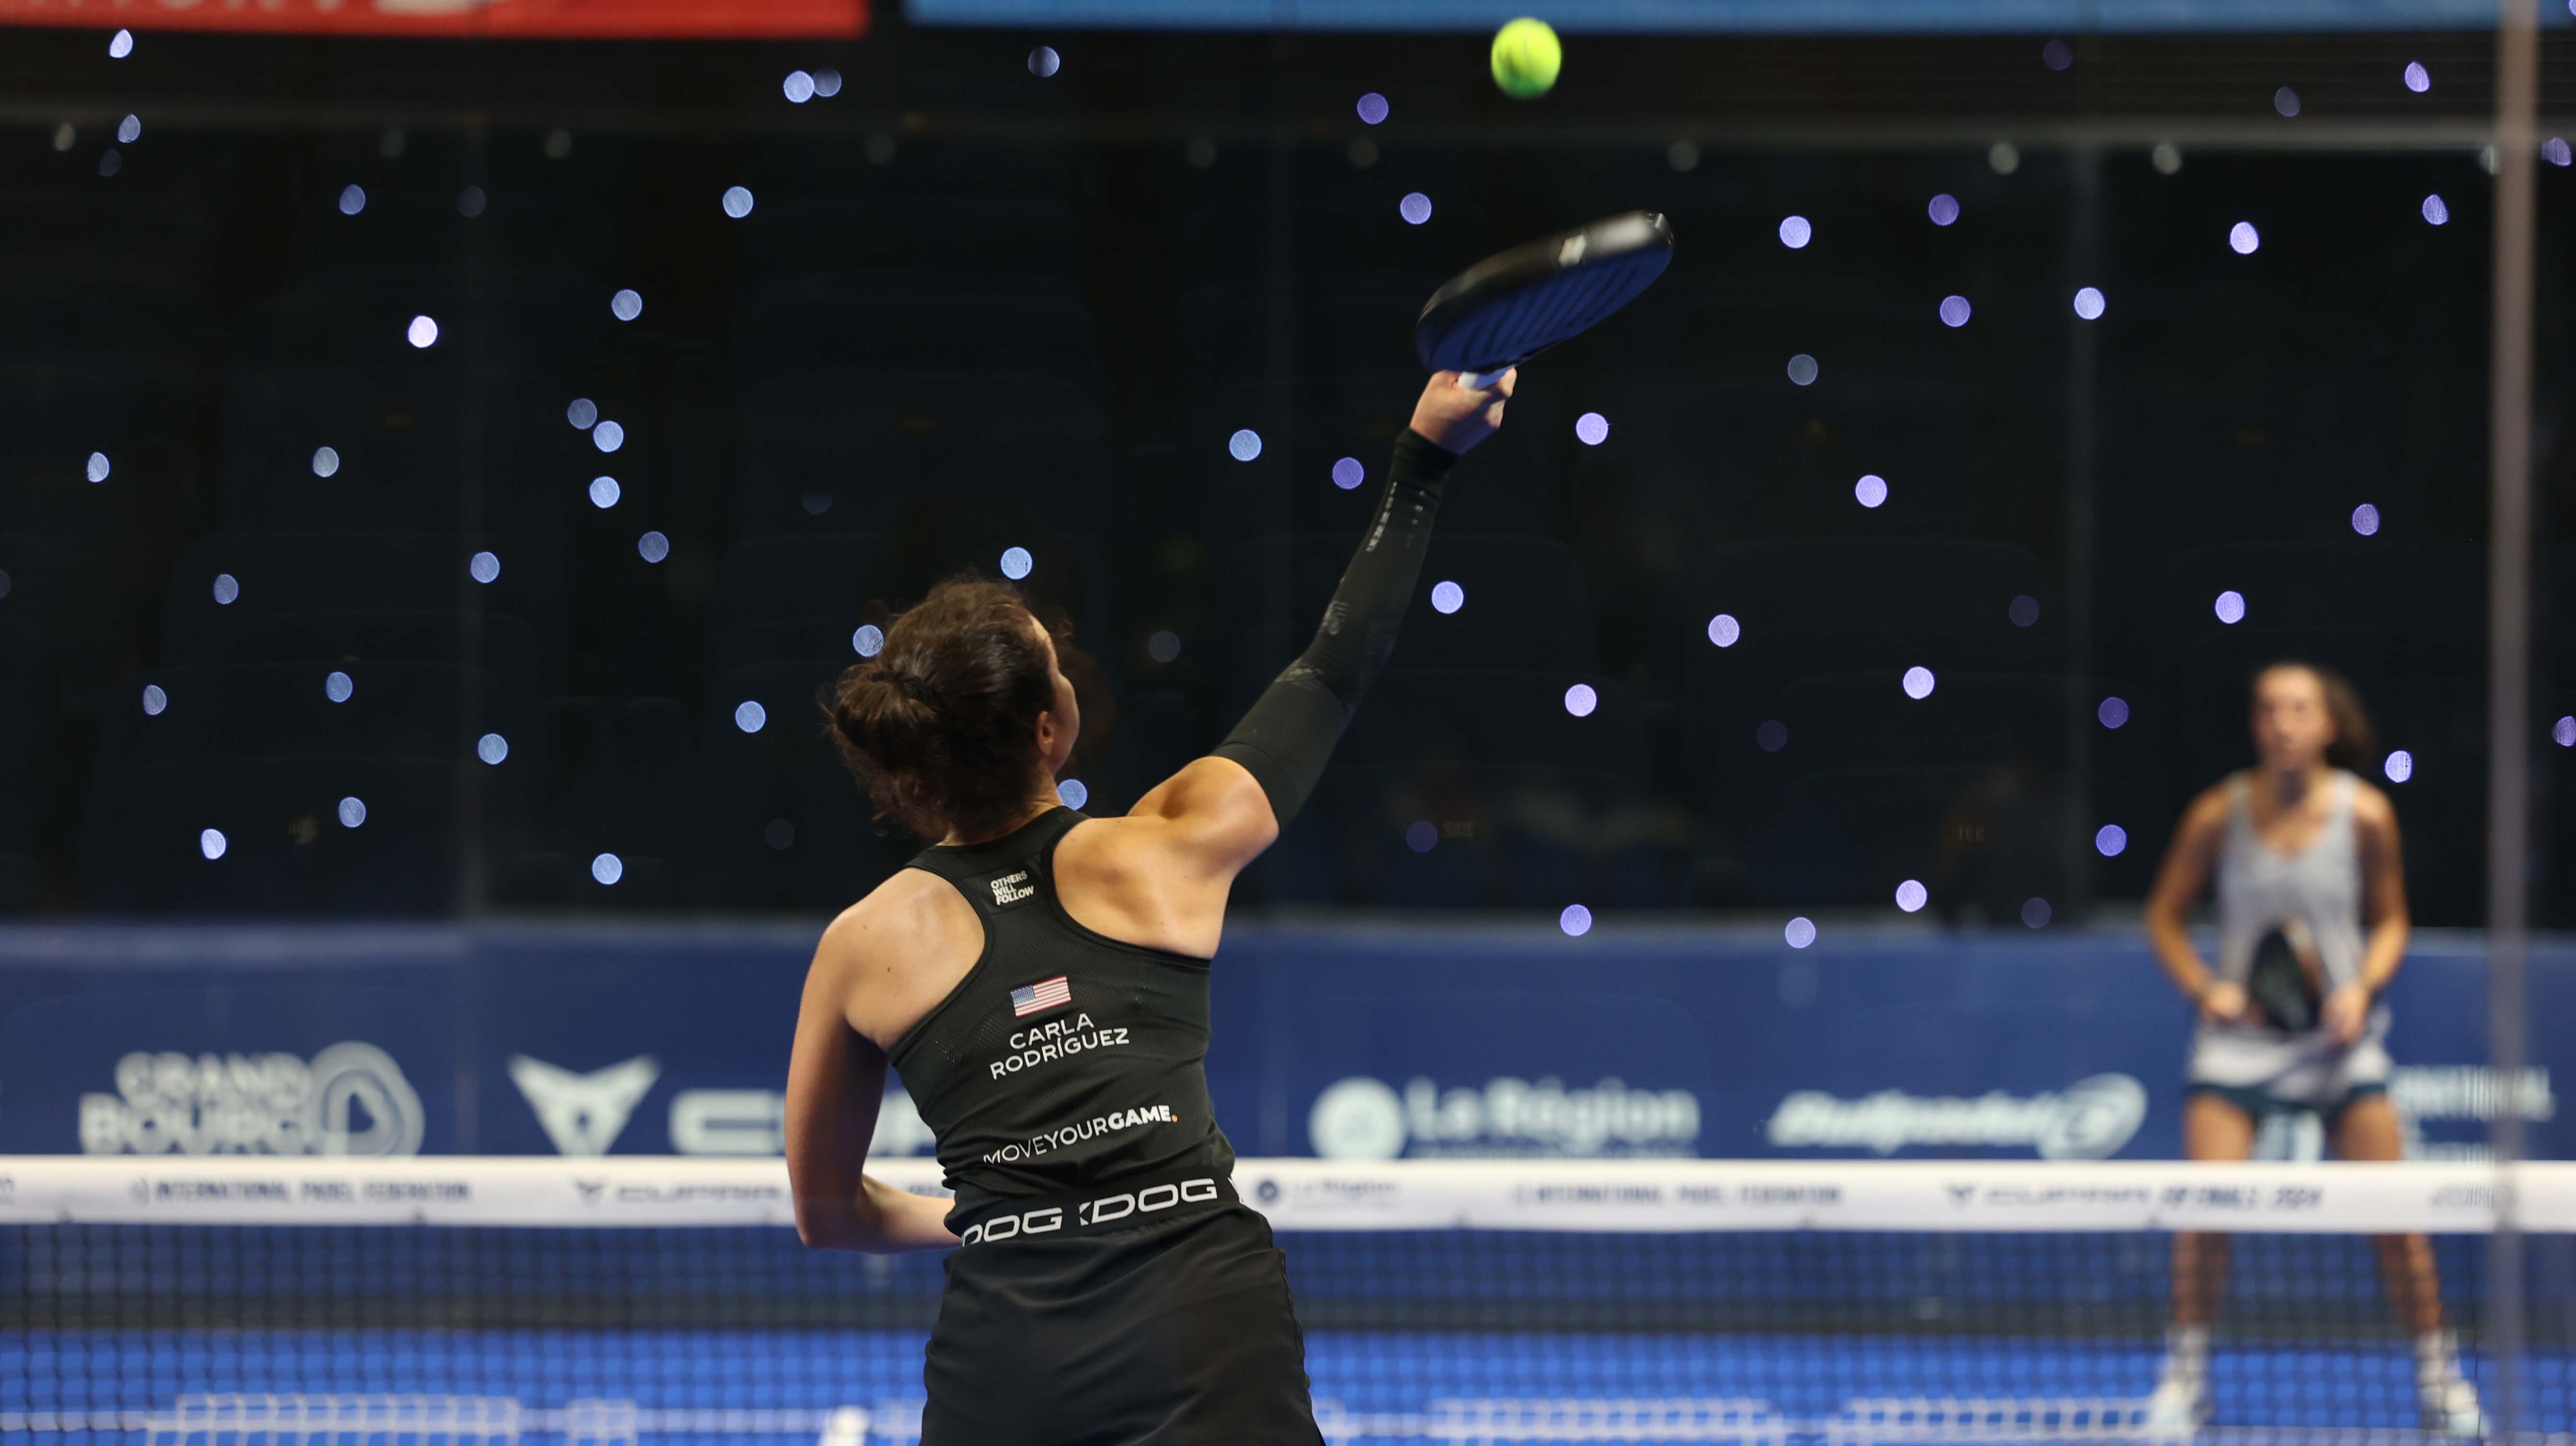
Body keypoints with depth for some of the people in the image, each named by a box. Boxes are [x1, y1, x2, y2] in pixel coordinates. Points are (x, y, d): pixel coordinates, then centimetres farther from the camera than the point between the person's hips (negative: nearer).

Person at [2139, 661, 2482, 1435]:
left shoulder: (2365, 813, -4)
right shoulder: (2220, 814, -4)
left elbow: (2390, 921, 8)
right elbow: (2164, 916, 6)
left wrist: (2363, 987, -10)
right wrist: (2204, 987, -9)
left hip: (2338, 1033, 0)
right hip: (2242, 1033, 0)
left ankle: (2437, 1373, 10)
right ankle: (2185, 1374, 4)